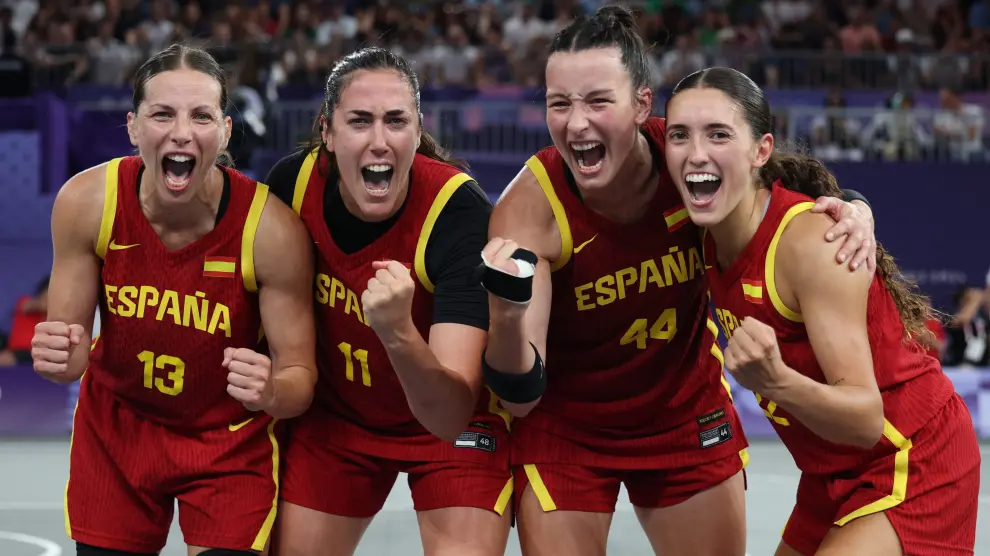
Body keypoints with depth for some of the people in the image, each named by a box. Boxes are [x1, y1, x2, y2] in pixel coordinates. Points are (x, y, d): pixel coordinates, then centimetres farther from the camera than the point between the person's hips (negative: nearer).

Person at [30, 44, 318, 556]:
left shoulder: (272, 228, -25)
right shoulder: (85, 202, -19)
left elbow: (300, 376, -17)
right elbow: (69, 352, -9)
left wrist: (271, 392, -40)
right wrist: (58, 356, -32)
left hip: (231, 436, -2)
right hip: (115, 423, 2)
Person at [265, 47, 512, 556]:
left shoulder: (460, 212, -30)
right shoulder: (294, 182, -19)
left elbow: (451, 417, -38)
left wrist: (400, 334, -54)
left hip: (453, 421, -3)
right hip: (334, 414, 4)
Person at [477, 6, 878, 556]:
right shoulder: (528, 210, -27)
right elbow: (519, 395, -26)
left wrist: (850, 214, -23)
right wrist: (507, 312, -46)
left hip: (688, 411, 3)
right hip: (565, 424, -3)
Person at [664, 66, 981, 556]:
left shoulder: (811, 241, -25)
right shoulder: (712, 236, -4)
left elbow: (866, 419, -29)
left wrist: (775, 381, -43)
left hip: (912, 464, -8)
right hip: (833, 474, 8)